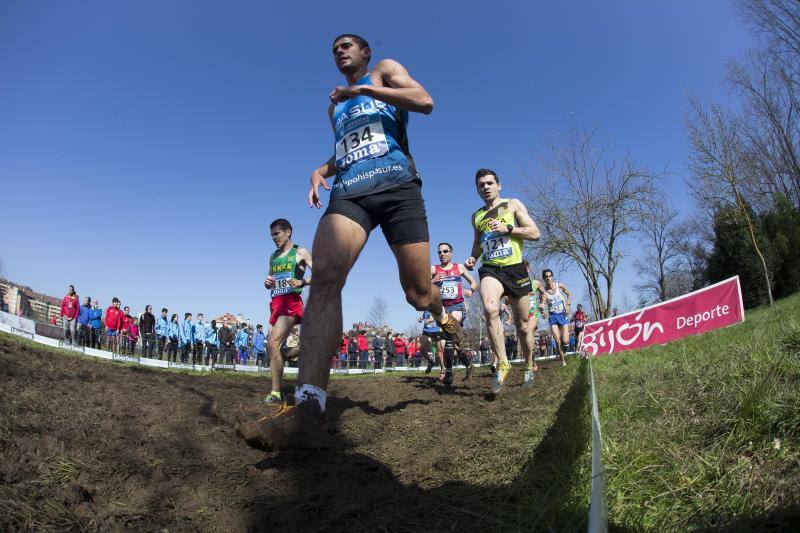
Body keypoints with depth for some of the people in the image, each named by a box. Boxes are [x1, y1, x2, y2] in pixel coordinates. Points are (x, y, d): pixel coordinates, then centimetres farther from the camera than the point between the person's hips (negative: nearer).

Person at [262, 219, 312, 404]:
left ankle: (276, 393, -18)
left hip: (291, 302, -7)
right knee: (276, 347, 6)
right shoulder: (273, 256, 21)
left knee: (272, 344, -21)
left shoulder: (300, 253, 2)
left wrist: (302, 282, -22)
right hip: (276, 303, 8)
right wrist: (267, 283, 3)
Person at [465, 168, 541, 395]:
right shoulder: (476, 216, 16)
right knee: (490, 309, -31)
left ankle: (529, 367, 29)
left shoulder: (513, 205, 7)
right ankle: (502, 364, -22)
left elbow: (534, 233, 0)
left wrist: (507, 228, -13)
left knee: (522, 325, 7)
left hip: (515, 268, -1)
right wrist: (473, 258, 9)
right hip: (490, 269, 1)